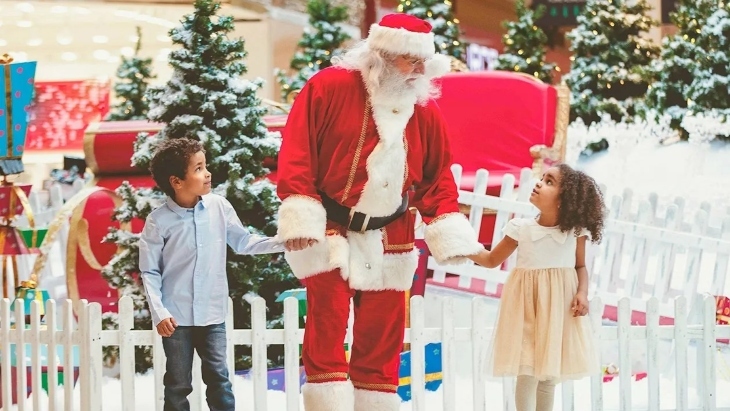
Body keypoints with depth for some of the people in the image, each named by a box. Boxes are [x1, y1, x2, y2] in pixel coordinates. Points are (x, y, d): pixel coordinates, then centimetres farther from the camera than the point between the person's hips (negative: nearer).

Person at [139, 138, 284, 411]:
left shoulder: (219, 207, -5)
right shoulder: (159, 221, -12)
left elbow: (242, 242, 7)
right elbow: (149, 271, -6)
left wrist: (283, 242, -3)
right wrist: (159, 313, -13)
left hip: (212, 314, 2)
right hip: (176, 316, -2)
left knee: (219, 378, 8)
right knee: (178, 384, 8)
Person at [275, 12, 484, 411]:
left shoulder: (425, 109, 5)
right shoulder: (329, 87, -10)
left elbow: (437, 177, 9)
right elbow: (297, 153, -11)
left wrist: (449, 232, 0)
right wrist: (300, 217, -18)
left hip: (389, 242, 4)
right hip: (331, 235, -4)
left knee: (381, 338, 8)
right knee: (326, 334, -7)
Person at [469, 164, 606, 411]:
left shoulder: (575, 231, -6)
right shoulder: (521, 229, -7)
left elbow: (580, 266, 6)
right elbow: (492, 260, 3)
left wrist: (582, 292, -12)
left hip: (559, 308, 1)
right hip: (527, 305, -1)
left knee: (550, 374, 11)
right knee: (527, 374, -2)